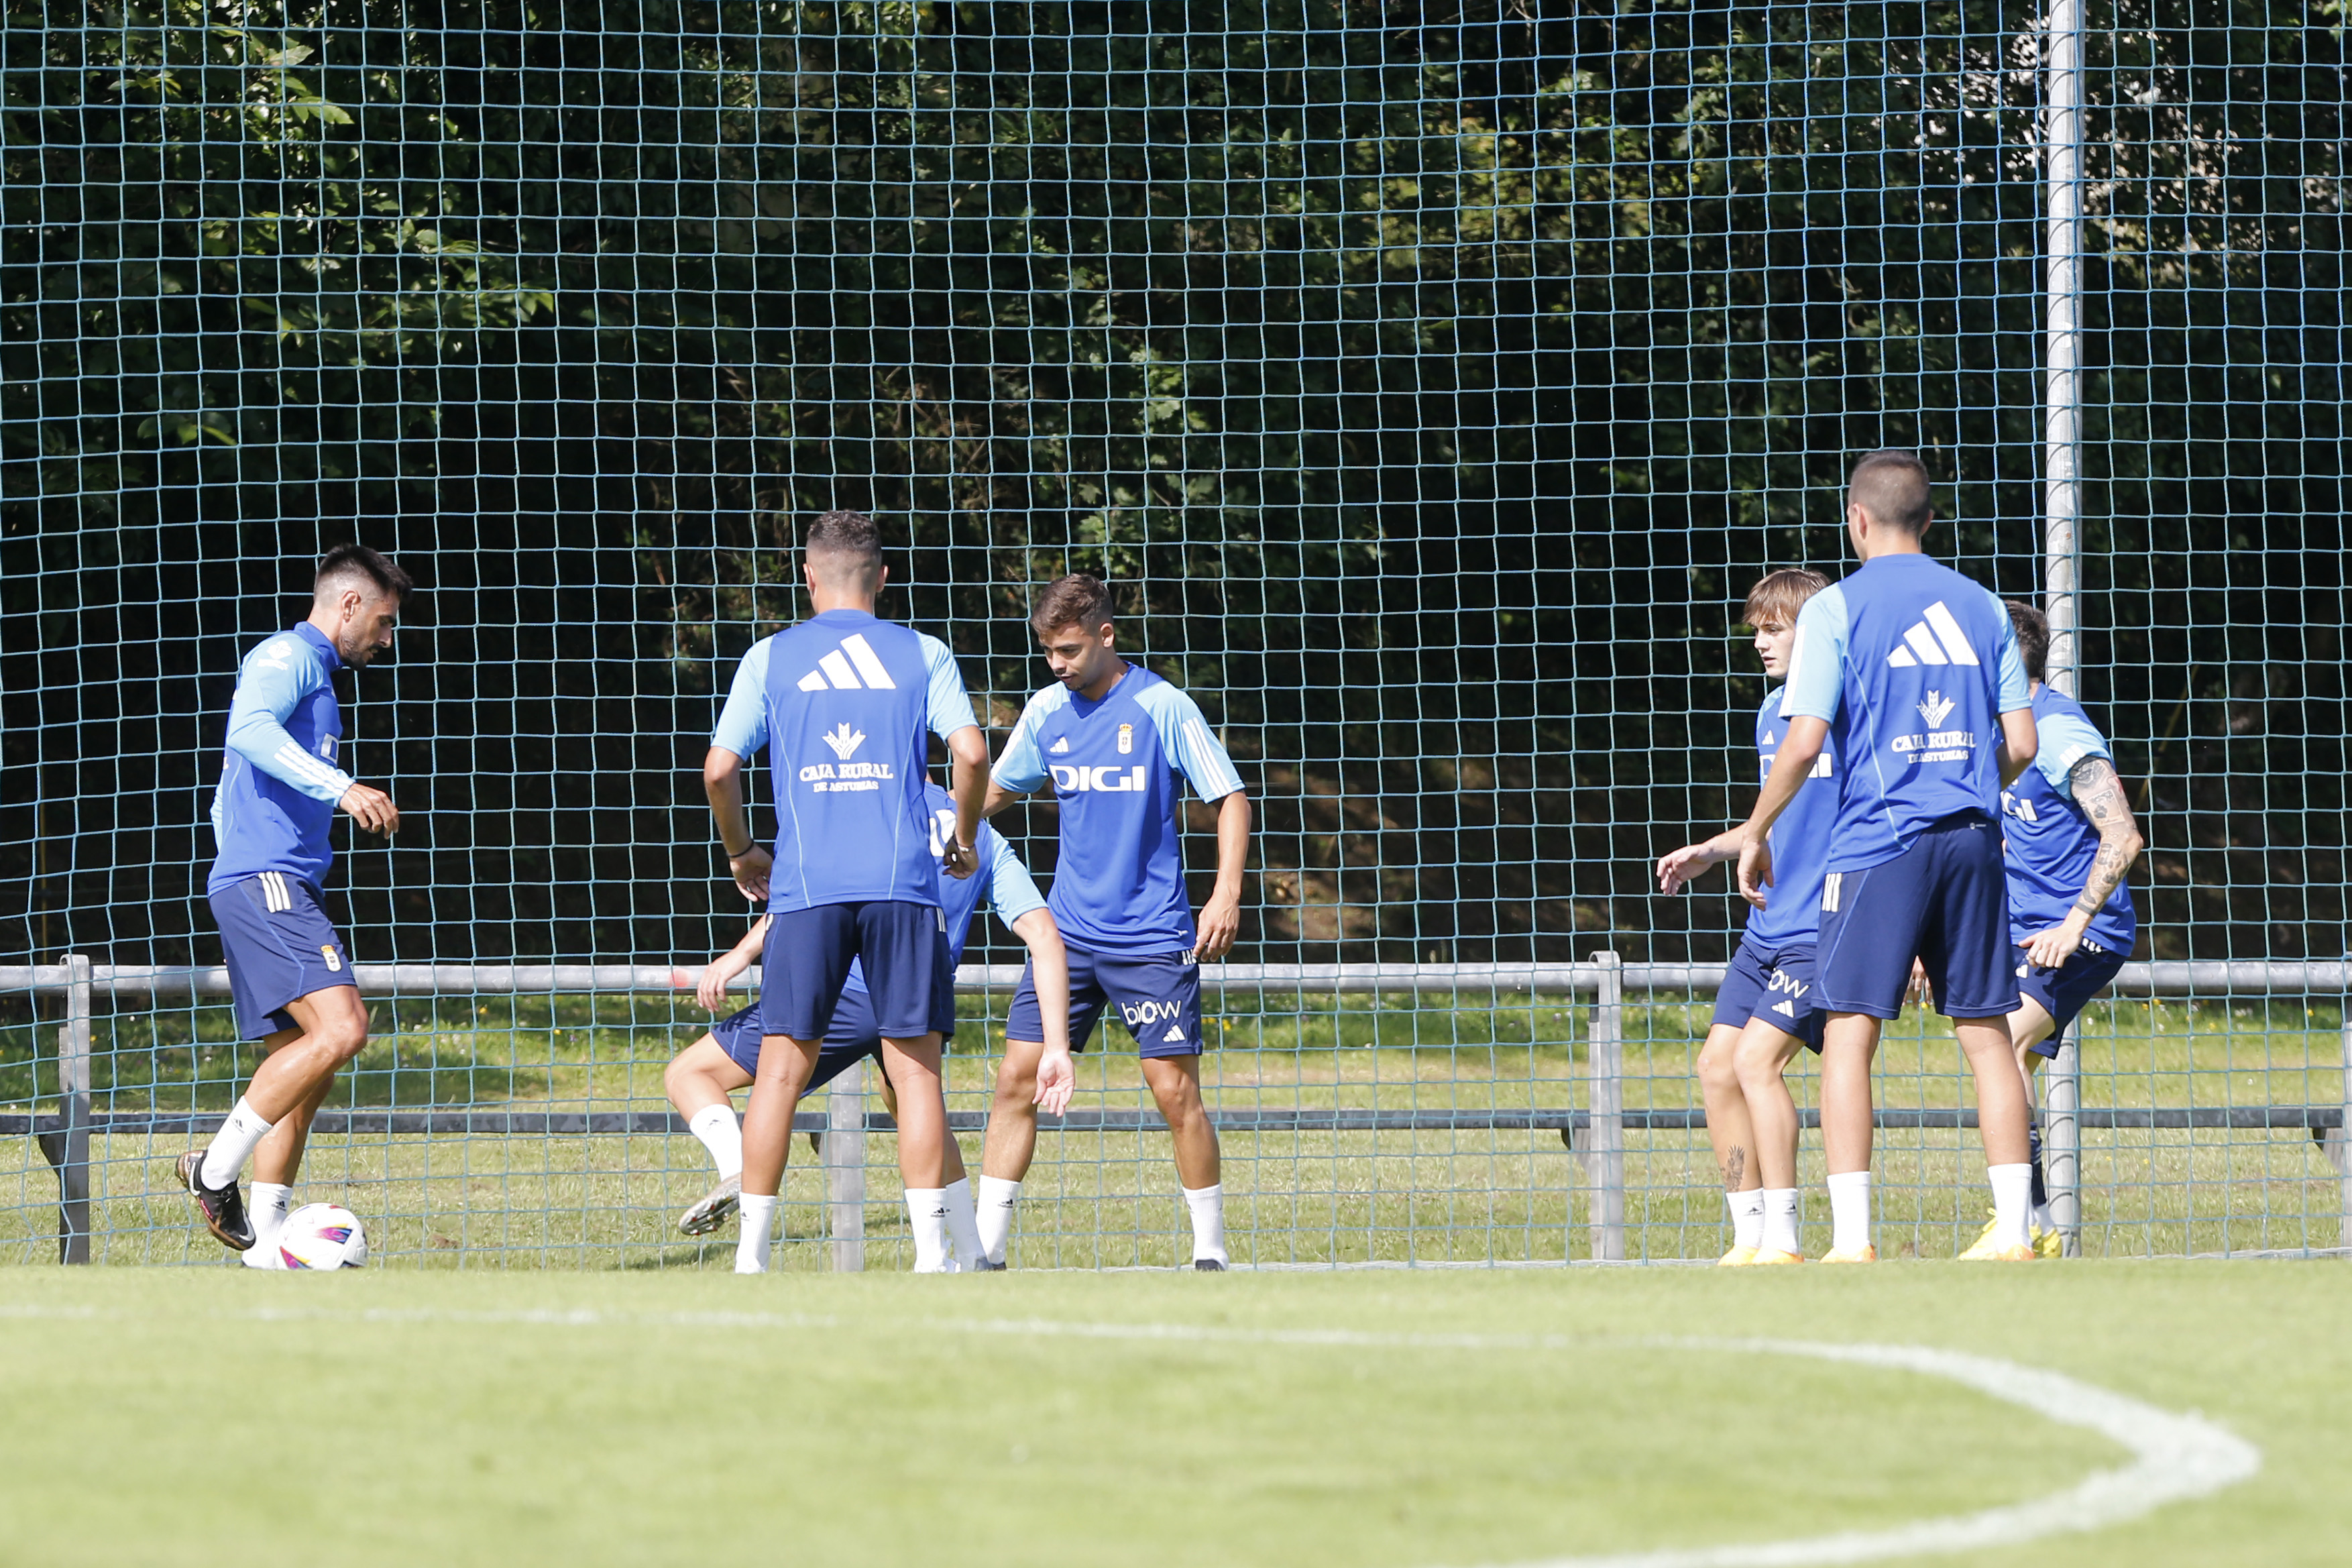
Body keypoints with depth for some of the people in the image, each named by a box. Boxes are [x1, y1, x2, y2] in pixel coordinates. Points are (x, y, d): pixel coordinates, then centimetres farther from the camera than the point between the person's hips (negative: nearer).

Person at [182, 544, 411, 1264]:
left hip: (278, 890, 11)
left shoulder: (312, 675, 28)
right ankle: (217, 1168, -17)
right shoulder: (288, 658, -3)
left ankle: (267, 1239, 4)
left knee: (300, 1072, 7)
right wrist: (339, 787, -33)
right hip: (267, 881, -11)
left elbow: (226, 803, 34)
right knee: (340, 1027, -23)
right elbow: (250, 729, -25)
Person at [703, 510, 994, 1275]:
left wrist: (740, 853, 22)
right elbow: (972, 753, -2)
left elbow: (719, 769, 6)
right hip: (903, 883, 0)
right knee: (915, 1068, 2)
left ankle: (752, 1254, 1)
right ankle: (932, 1253, -3)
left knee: (782, 1069, 3)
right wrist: (964, 840, 14)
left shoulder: (770, 658, 9)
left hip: (806, 888, 0)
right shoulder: (923, 655, 9)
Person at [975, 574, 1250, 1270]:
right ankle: (985, 1247, 2)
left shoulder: (1161, 707, -8)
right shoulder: (1047, 711, 6)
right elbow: (998, 789, 23)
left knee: (1176, 1091, -6)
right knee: (1017, 1078, -3)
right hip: (1068, 932, 5)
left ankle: (1212, 1250, 6)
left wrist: (1227, 894, -15)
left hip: (1151, 937, -5)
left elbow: (1230, 797, -5)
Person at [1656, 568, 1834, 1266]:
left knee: (1758, 1057, -18)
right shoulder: (1771, 714, 12)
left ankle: (1783, 1240, -13)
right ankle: (1750, 1235, 12)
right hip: (1768, 927, 9)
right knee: (1717, 1065, 4)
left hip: (1826, 925, -9)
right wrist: (1709, 852, 17)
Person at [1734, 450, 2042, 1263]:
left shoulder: (1837, 609, -2)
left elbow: (1805, 742, -9)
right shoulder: (1981, 608, 10)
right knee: (1986, 1033, 8)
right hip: (1971, 836, 4)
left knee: (1849, 1035, -2)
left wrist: (1754, 833, 4)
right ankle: (2012, 1229, 5)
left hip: (1877, 839, -4)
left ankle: (1851, 1236, -11)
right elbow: (2021, 744, 8)